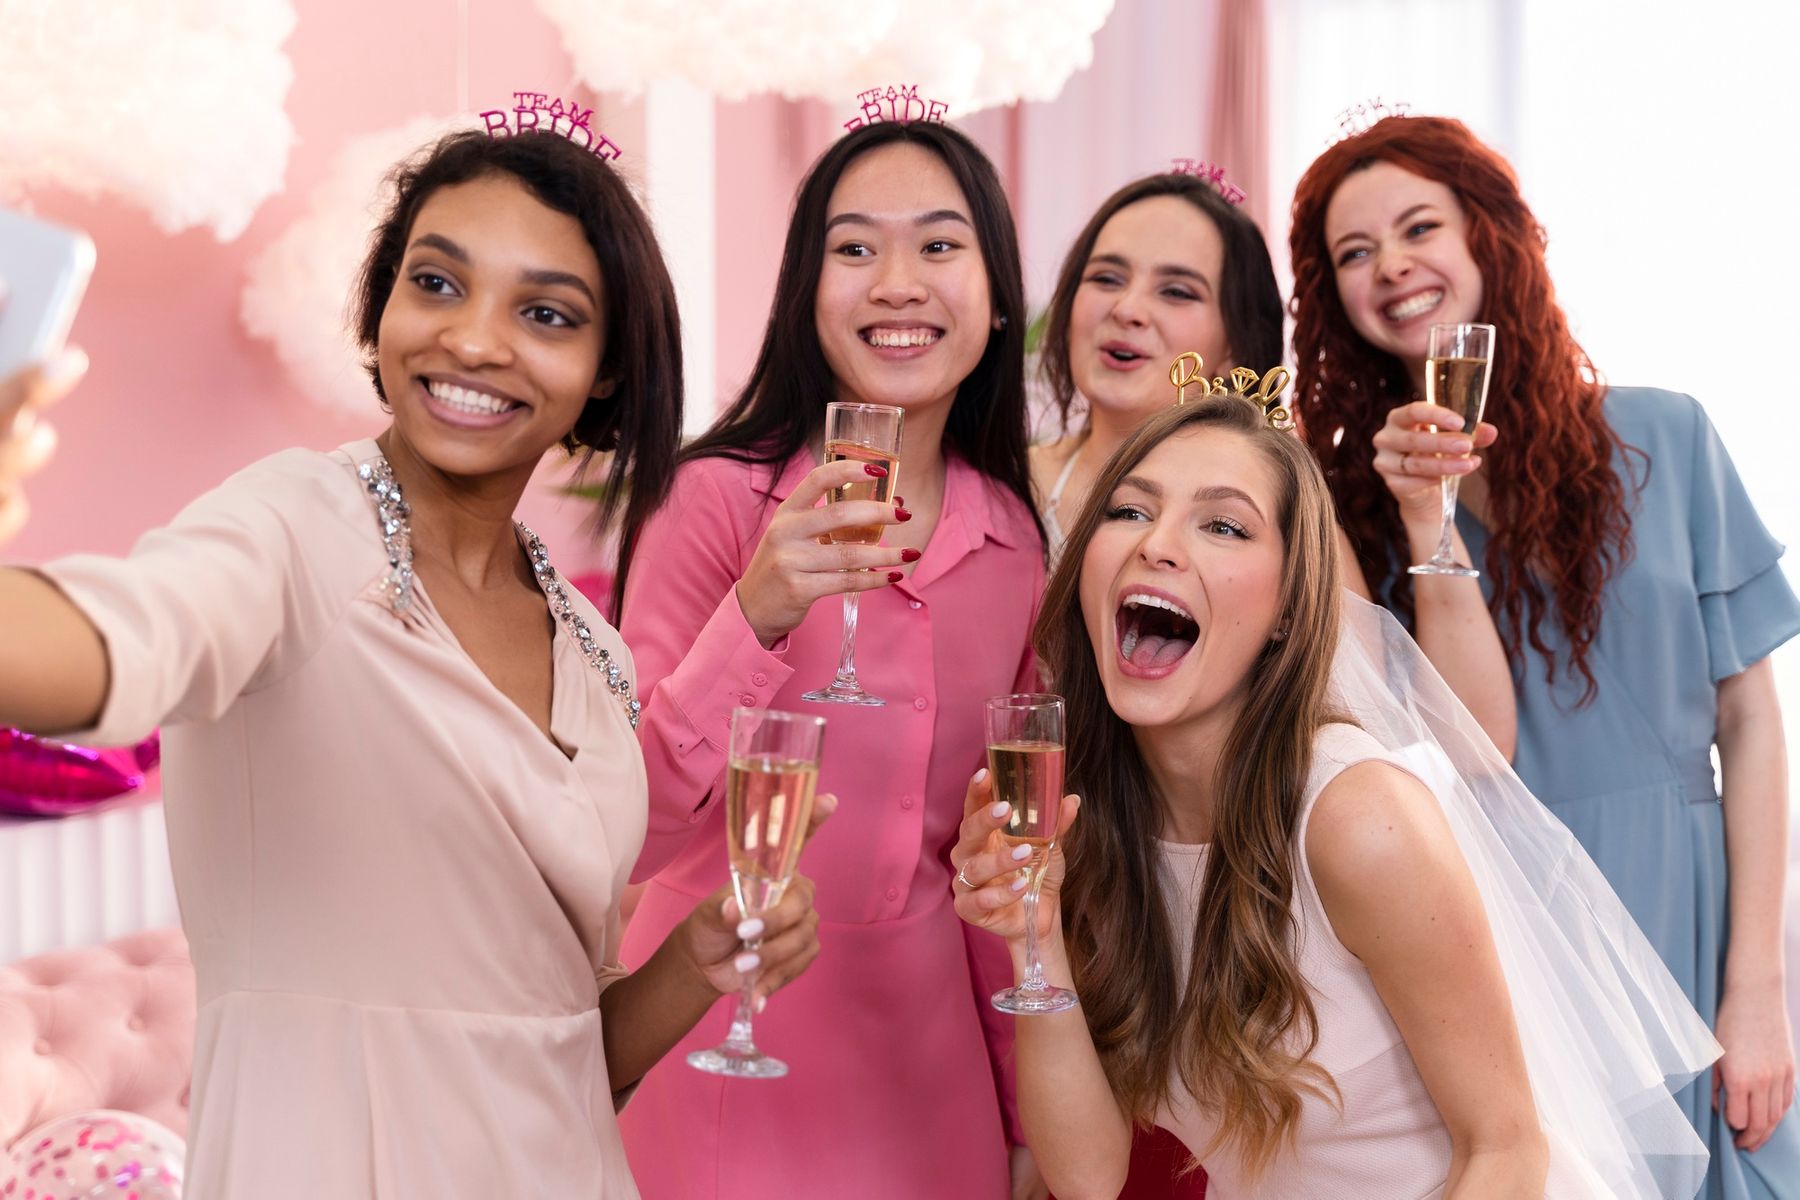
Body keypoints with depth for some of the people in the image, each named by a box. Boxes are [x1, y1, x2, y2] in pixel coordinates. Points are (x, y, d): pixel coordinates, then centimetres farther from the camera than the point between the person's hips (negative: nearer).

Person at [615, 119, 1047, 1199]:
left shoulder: (1015, 535, 1)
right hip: (728, 1019, -4)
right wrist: (757, 614, -34)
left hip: (927, 1026, 5)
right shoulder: (718, 497, -14)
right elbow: (632, 839, -20)